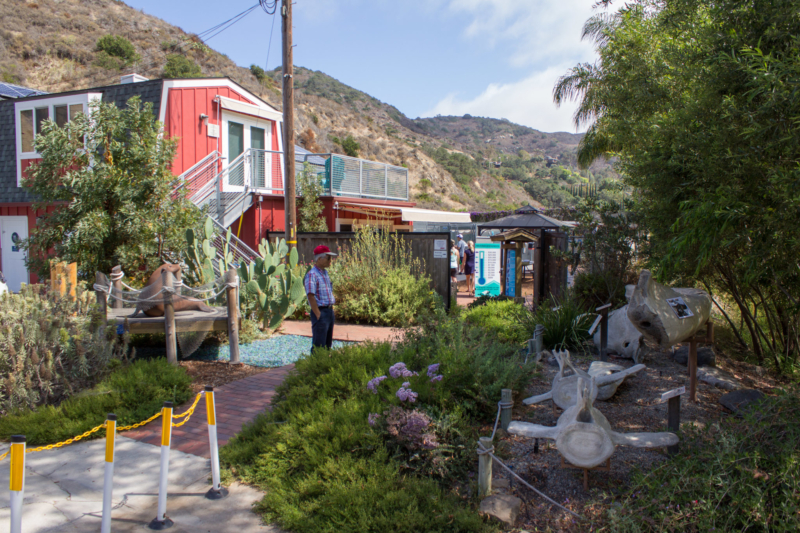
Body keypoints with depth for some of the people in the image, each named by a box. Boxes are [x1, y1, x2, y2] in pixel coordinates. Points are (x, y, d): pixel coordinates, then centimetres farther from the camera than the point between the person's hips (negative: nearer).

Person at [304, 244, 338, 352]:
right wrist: (318, 315, -20)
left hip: (329, 311, 9)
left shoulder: (325, 273, 14)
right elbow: (311, 296, -19)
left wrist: (331, 309, 14)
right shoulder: (312, 274, -14)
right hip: (320, 312, -9)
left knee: (328, 344, 16)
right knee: (319, 346, -4)